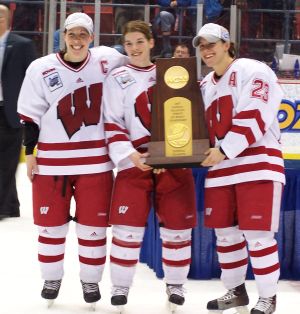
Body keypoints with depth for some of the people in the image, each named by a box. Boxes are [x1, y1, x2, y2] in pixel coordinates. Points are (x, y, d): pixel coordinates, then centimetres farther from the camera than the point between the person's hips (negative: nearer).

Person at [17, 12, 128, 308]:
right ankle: (52, 278, 27)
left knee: (93, 224, 5)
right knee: (51, 223, 8)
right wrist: (30, 152, 2)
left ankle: (91, 280, 22)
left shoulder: (107, 60, -2)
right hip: (52, 158, 0)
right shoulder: (41, 69, -4)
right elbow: (31, 115, 2)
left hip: (95, 159, 0)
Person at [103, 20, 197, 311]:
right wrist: (130, 155, -15)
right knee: (128, 226, -6)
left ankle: (175, 284, 21)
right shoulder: (117, 78, 3)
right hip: (135, 159, -2)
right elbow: (112, 124, -2)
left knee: (177, 226, 5)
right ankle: (120, 285, 10)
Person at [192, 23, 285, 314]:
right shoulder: (205, 85, 16)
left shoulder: (253, 71, -8)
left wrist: (224, 151, -20)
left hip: (257, 163, -7)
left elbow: (253, 120, -17)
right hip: (220, 167, 8)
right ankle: (235, 290, 26)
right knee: (225, 232, 11)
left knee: (257, 234, -7)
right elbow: (202, 127, 23)